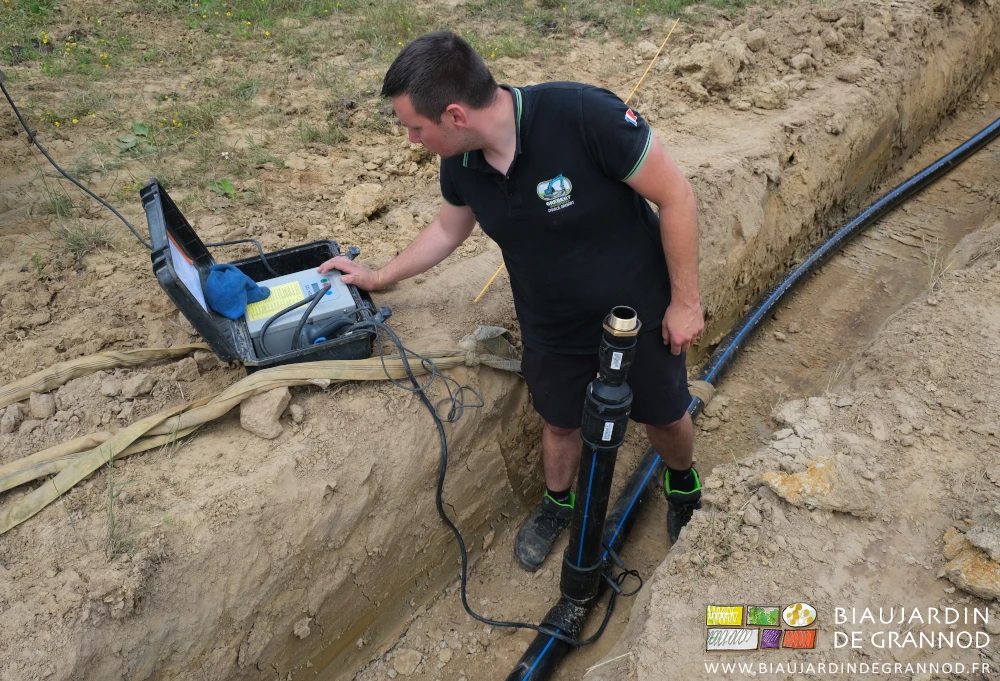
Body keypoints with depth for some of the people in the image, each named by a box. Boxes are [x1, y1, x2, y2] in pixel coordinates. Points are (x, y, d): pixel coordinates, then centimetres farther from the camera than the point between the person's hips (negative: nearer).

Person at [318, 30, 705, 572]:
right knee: (560, 424, 22)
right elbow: (449, 229, 9)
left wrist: (685, 300, -16)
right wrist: (378, 276, 15)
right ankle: (556, 504, 54)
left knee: (664, 419, 18)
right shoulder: (460, 163, -13)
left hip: (640, 316, -3)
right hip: (552, 330, 4)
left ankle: (683, 484, 54)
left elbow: (676, 196, -23)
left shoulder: (584, 115, -33)